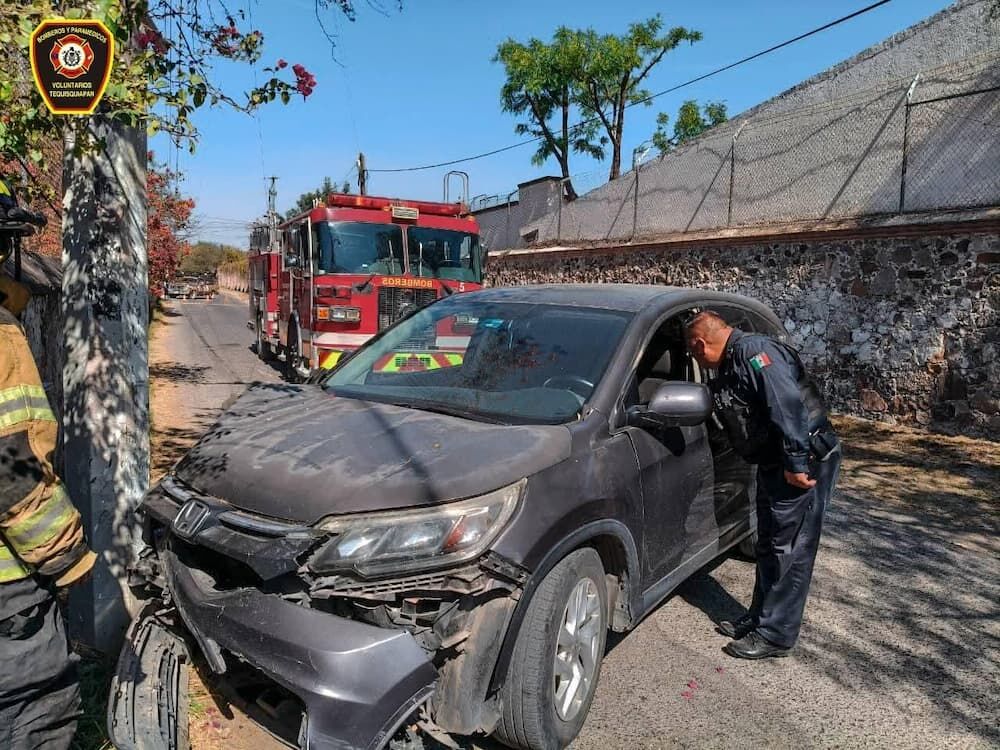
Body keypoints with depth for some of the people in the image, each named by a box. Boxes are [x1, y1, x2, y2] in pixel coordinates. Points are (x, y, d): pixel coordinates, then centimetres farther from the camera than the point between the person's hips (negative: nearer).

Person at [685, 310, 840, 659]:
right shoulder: (730, 365, 13)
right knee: (769, 545, 17)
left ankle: (774, 635, 6)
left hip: (804, 463, -10)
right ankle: (759, 618, 29)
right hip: (774, 464, 10)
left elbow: (788, 404, -28)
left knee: (790, 550, -2)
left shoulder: (754, 351, -19)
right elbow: (735, 417, 24)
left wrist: (796, 462, -28)